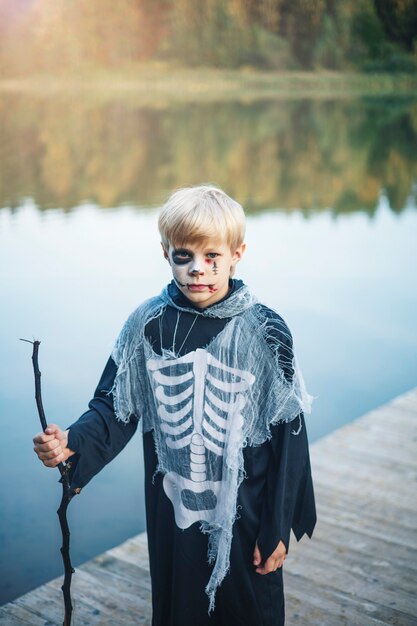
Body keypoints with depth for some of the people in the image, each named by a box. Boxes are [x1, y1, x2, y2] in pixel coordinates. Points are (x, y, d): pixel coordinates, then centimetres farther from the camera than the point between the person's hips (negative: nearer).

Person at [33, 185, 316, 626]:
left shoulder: (264, 332, -12)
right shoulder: (147, 324, -6)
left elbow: (287, 436, -8)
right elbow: (116, 406, -2)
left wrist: (278, 528, -6)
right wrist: (73, 443, -23)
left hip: (245, 515, -1)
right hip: (171, 512, 2)